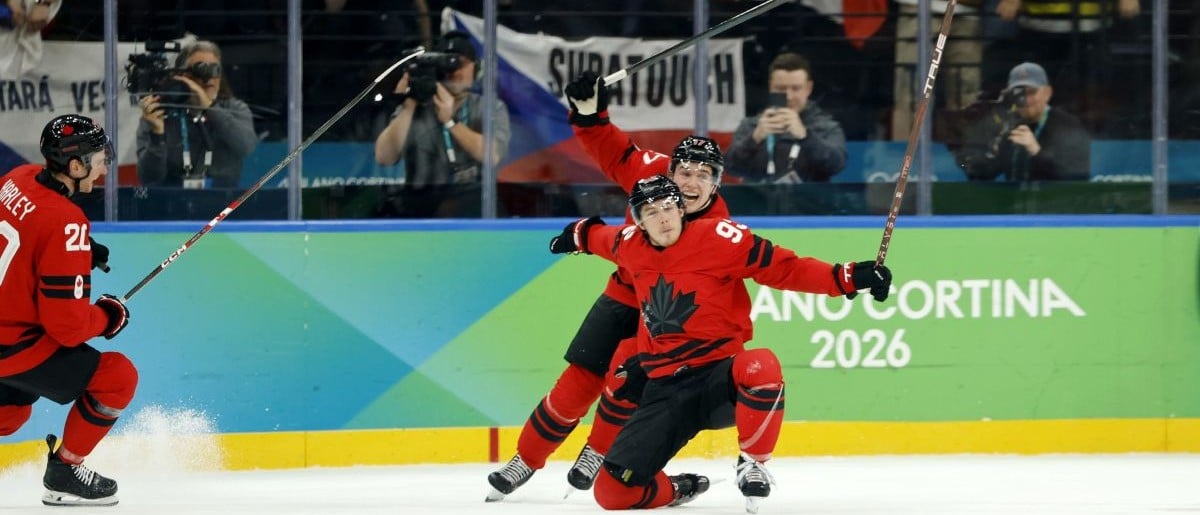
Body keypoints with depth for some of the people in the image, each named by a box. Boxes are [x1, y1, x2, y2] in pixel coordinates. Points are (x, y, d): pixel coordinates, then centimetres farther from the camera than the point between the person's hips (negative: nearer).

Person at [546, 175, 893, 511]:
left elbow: (785, 268, -11)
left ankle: (752, 464, -16)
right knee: (613, 491, -10)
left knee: (761, 367, -41)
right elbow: (604, 238, 30)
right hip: (666, 388, 4)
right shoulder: (631, 247, 5)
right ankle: (677, 489, 25)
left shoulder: (718, 237, -9)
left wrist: (847, 278, -21)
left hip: (719, 373, -4)